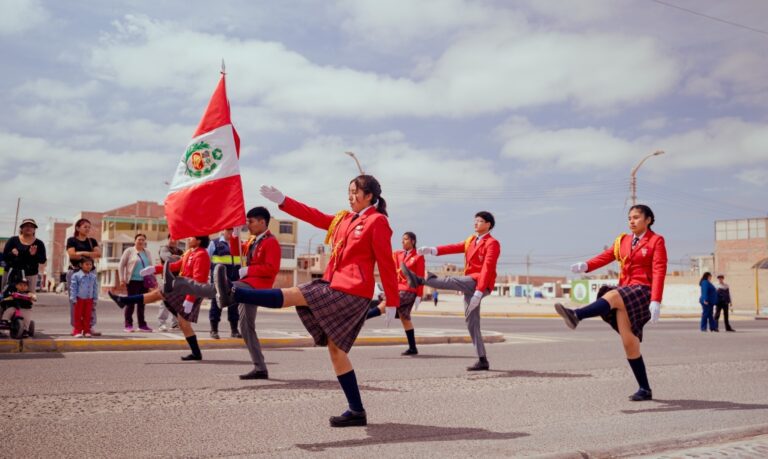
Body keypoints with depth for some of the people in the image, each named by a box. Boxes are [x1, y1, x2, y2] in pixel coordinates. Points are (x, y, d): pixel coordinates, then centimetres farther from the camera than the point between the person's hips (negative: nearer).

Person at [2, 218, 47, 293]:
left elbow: (43, 260, 2)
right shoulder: (13, 240, 7)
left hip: (30, 275, 0)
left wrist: (35, 255, -17)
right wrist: (11, 254, -18)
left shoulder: (39, 243, 7)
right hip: (11, 273, 0)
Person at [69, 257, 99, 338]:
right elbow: (73, 288, -6)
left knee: (87, 316, 8)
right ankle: (77, 331, 9)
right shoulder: (76, 276, -6)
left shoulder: (93, 276, 5)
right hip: (79, 299, -3)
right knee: (78, 316, 4)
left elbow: (95, 288, 10)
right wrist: (73, 298, -9)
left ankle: (86, 331, 15)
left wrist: (95, 299, 7)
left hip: (89, 299, 3)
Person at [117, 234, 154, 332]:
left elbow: (150, 266, 20)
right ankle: (128, 325, 6)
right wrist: (122, 279, -8)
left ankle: (142, 324, 15)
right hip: (132, 281, -4)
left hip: (144, 281, 4)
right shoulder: (129, 251, 0)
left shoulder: (147, 252, 13)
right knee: (130, 303, 0)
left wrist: (152, 279, 9)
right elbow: (121, 265, -1)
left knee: (141, 303, 9)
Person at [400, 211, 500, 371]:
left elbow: (487, 268, -17)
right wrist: (432, 250, -13)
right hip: (470, 286, 8)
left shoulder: (492, 243, -5)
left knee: (451, 281, -29)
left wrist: (478, 292, -28)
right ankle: (482, 361, 8)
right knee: (471, 323, 5)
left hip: (479, 284, -8)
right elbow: (455, 248, 4)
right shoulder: (471, 240, 21)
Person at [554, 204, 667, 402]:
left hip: (643, 291, -6)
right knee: (629, 342, 0)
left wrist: (656, 301, -21)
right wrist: (585, 266, -18)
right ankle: (644, 389, 8)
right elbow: (606, 256, 3)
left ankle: (576, 315, -56)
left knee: (612, 296, -36)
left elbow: (659, 272, -9)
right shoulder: (623, 240, 18)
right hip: (625, 291, 6)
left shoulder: (656, 241, 2)